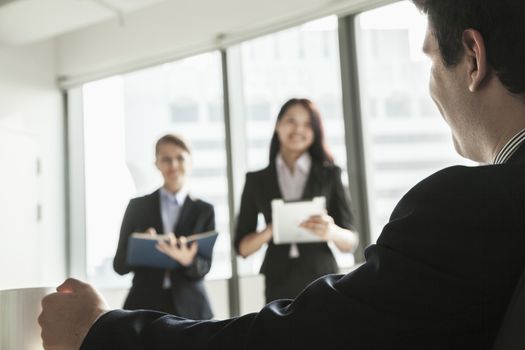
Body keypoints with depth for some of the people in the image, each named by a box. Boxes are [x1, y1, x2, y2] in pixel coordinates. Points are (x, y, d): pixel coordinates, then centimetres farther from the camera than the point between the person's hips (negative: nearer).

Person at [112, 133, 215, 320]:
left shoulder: (204, 211, 6)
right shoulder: (137, 206, 6)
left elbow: (204, 267, -1)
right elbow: (120, 264, 4)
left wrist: (189, 260, -24)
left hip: (189, 308, 1)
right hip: (144, 306, 0)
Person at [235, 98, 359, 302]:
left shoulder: (329, 174, 8)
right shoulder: (257, 180, 9)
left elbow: (351, 242, 5)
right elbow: (242, 247, 6)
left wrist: (332, 232, -19)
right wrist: (270, 231, -15)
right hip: (279, 288, 0)